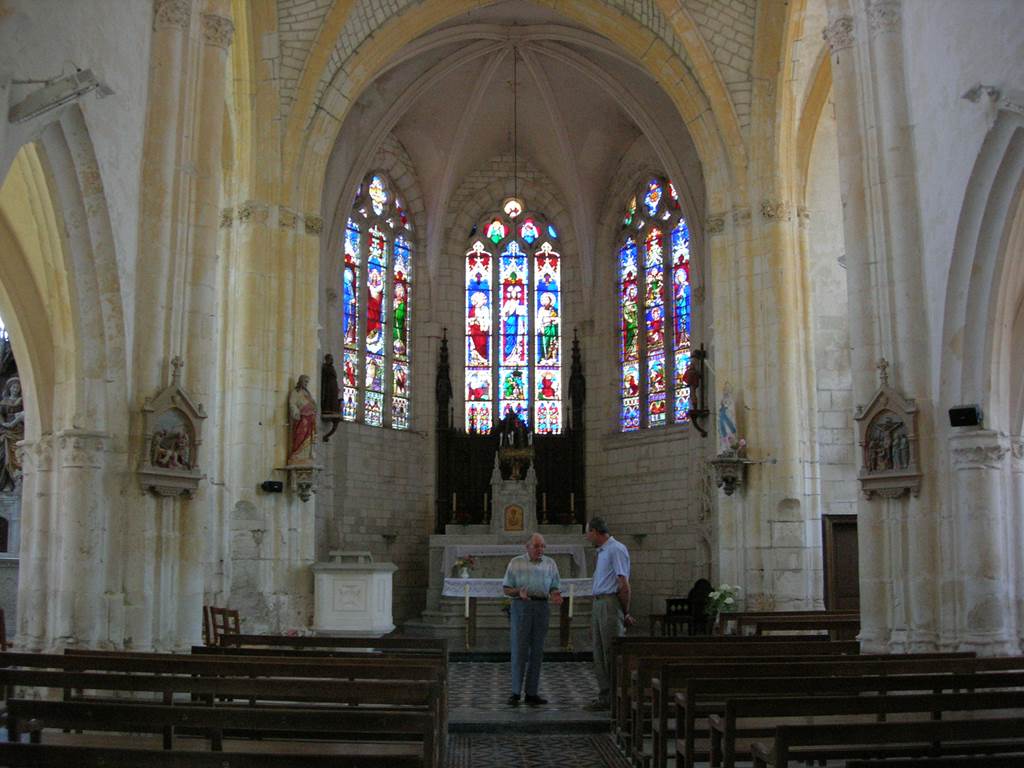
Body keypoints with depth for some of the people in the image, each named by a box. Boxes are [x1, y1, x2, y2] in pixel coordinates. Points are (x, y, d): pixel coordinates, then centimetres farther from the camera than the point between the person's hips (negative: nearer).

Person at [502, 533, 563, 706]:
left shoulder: (550, 563, 12)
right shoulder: (516, 562, 5)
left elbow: (554, 587, 15)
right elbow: (506, 588, 6)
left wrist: (555, 595, -8)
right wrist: (519, 592, -14)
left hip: (542, 607, 3)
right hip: (522, 607, -3)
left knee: (537, 651, 3)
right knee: (519, 649, -7)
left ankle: (532, 693, 8)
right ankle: (515, 692, -2)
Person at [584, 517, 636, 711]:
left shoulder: (616, 550, -12)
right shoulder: (601, 552, 18)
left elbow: (623, 585, -15)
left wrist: (625, 612, -10)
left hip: (610, 604, -10)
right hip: (598, 604, 10)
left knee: (612, 653, -7)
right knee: (599, 653, 10)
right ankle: (605, 697, 16)